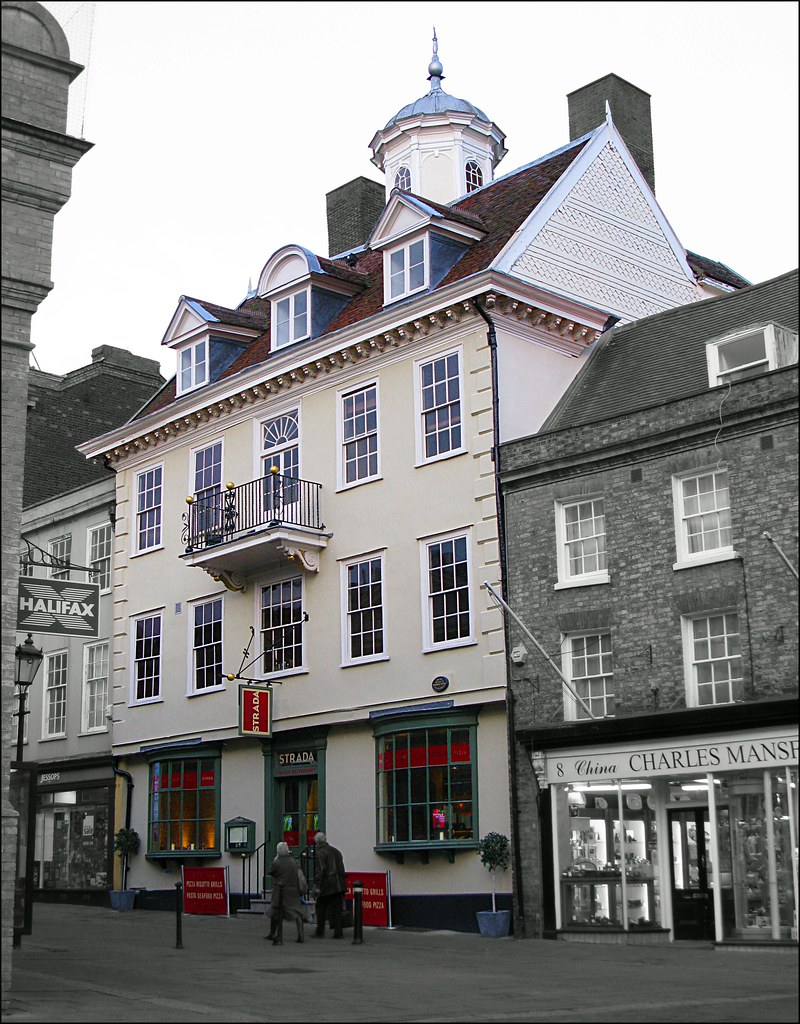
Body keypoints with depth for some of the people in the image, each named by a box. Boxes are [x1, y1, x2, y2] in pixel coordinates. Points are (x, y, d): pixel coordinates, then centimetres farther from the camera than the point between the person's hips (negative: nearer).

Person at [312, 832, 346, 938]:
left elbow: (320, 870, -17)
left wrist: (317, 885, -16)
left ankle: (320, 932, 8)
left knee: (321, 909, 6)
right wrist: (342, 883, 19)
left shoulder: (320, 853, -9)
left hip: (326, 886, -6)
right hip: (338, 886, 6)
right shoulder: (336, 851, 15)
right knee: (337, 909, 7)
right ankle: (338, 933, 3)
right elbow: (342, 869, 16)